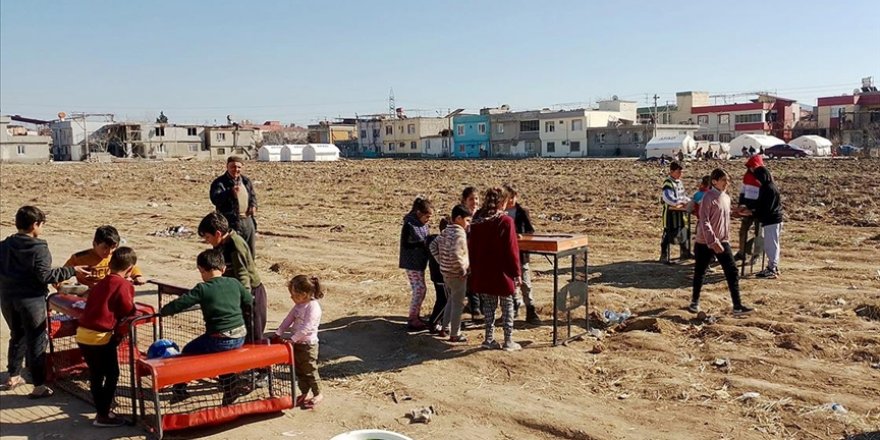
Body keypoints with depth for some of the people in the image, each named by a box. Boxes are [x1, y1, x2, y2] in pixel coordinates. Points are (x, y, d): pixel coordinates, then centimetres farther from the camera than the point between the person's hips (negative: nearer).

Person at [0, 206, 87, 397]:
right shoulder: (39, 249, -15)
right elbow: (44, 276, -19)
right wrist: (71, 271, -13)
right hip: (31, 300, -6)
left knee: (17, 337, 23)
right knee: (36, 342, 1)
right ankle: (39, 386, 3)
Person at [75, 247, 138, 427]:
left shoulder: (101, 283, 16)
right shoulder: (124, 285, -9)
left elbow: (92, 304, 16)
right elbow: (128, 311, -10)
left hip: (83, 333, 8)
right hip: (100, 336, -8)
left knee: (96, 374, 19)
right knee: (112, 374, 5)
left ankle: (101, 409, 32)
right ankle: (103, 415, 8)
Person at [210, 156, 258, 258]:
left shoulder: (246, 180, 11)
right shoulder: (219, 183, -10)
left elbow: (253, 195, 24)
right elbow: (215, 199, -26)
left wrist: (253, 205, 2)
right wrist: (231, 192, -41)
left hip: (248, 221, 7)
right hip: (231, 223, -7)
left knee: (251, 253, 17)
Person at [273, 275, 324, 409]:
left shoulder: (313, 307, -22)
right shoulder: (298, 305, 6)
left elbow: (307, 327, -27)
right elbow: (288, 320, 11)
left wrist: (292, 339, -27)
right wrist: (278, 334, 4)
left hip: (308, 345, -8)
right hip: (297, 343, 8)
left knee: (310, 371, 4)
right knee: (299, 370, 16)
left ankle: (317, 394, 18)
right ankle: (304, 393, 28)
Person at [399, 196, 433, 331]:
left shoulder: (423, 224, 5)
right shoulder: (409, 225, -18)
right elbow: (405, 245, -18)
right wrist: (422, 244, -23)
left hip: (420, 262, 8)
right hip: (412, 263, -8)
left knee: (419, 290, 13)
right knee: (420, 289, -8)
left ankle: (416, 317, 24)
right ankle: (412, 321, 0)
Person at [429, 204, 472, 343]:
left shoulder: (446, 231, 8)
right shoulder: (459, 233, -19)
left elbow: (433, 246, 14)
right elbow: (455, 253, -31)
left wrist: (441, 261, 13)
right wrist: (463, 269, -20)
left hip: (446, 272, 9)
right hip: (457, 274, -9)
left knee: (451, 301, 22)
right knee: (458, 304, 2)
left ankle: (445, 329, 29)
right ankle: (455, 334, 9)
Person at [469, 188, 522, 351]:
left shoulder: (477, 222, 3)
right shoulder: (506, 221, -13)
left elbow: (472, 248, 8)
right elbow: (511, 249, -12)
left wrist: (474, 269, 17)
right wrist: (516, 273, -5)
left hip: (482, 273, 5)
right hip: (502, 273, -5)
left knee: (488, 305, 14)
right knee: (507, 305, 7)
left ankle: (489, 338, 17)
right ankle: (508, 341, 9)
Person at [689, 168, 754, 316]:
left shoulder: (726, 198, 10)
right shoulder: (709, 197, -14)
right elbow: (704, 221, -20)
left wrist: (726, 239, 20)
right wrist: (713, 242, -25)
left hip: (722, 242, 6)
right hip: (706, 242, -6)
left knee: (732, 272, -3)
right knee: (700, 272, 8)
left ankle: (737, 306, -2)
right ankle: (695, 301, 26)